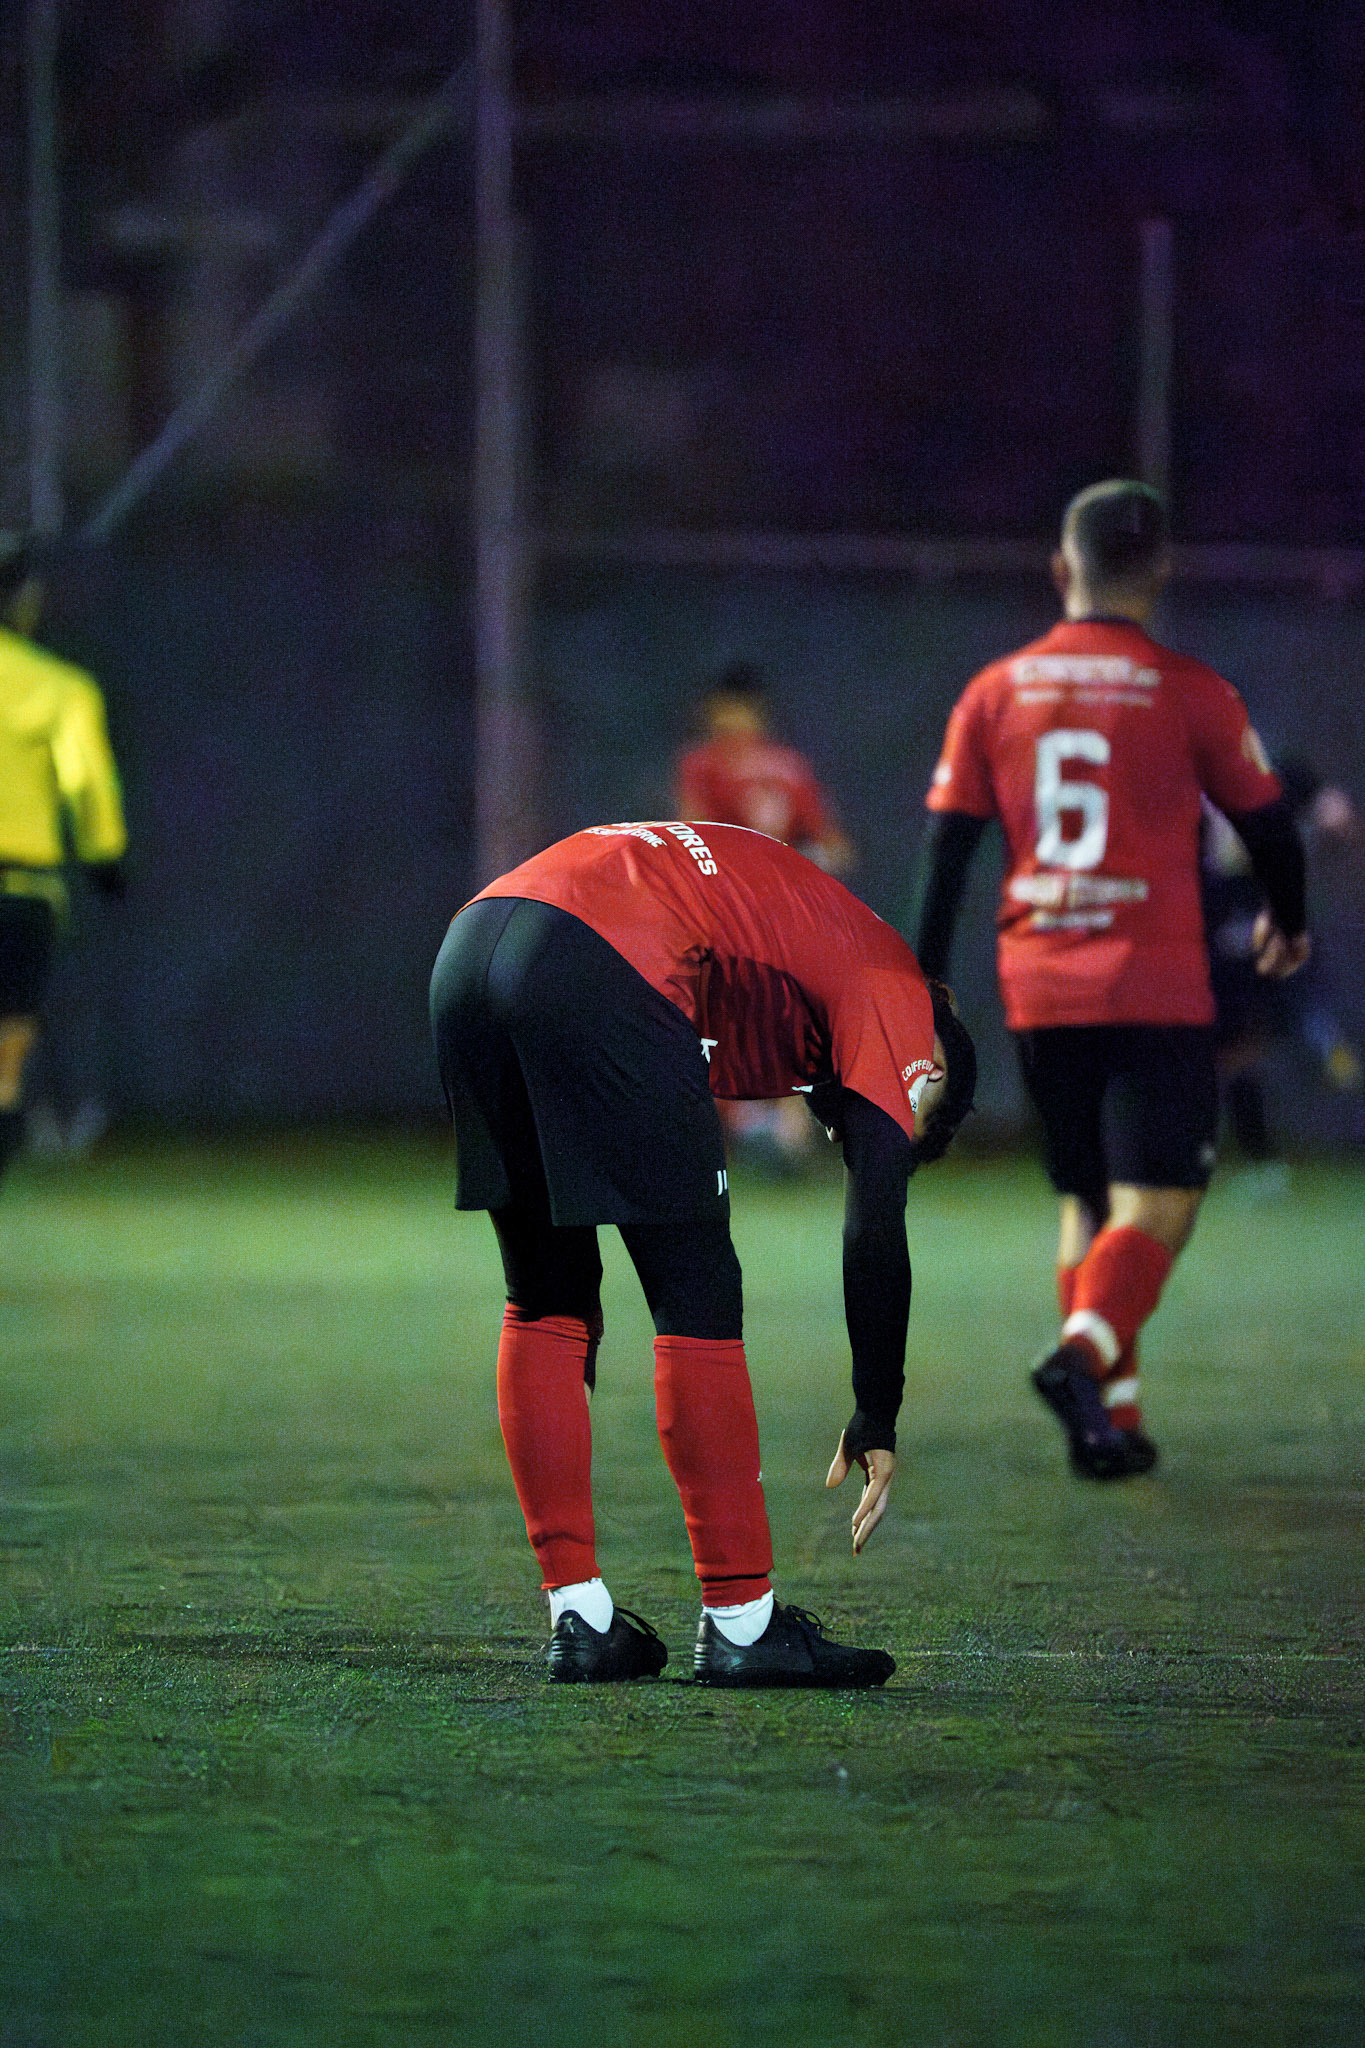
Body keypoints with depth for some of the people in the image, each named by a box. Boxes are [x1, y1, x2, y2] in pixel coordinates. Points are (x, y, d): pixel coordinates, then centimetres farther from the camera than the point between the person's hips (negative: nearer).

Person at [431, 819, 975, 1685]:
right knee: (698, 1300, 3)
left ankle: (579, 1616, 17)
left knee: (545, 1303, 17)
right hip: (597, 969, -8)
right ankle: (740, 1622, 6)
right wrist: (876, 1423, 15)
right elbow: (876, 1232, 8)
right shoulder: (892, 995, 14)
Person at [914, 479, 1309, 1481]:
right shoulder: (1191, 693, -4)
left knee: (1086, 1203, 17)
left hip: (1039, 989, 4)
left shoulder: (995, 693, 5)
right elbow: (1268, 825, 5)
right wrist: (1288, 924, 26)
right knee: (1155, 1205, -5)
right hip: (1156, 991, -4)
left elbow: (947, 848, 4)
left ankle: (1112, 1414, 13)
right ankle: (1086, 1352, -30)